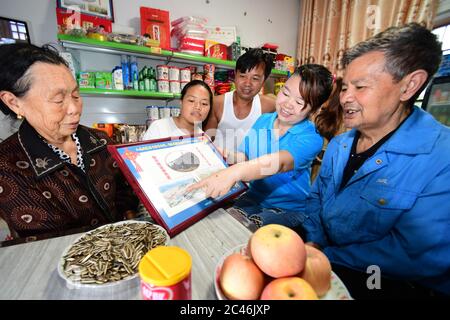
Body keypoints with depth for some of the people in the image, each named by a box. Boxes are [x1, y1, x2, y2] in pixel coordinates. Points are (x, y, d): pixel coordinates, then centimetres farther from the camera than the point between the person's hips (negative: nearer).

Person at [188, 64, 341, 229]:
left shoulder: (311, 137, -15)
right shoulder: (263, 120, 2)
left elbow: (279, 162, -35)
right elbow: (244, 157, 4)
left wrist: (234, 172, -52)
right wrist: (223, 153, -16)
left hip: (289, 210, -3)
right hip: (253, 198, 4)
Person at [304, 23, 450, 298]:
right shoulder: (338, 144, 1)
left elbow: (420, 260, -23)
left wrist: (325, 254, -19)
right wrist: (314, 242, -10)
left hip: (379, 284, -5)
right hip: (320, 249, 6)